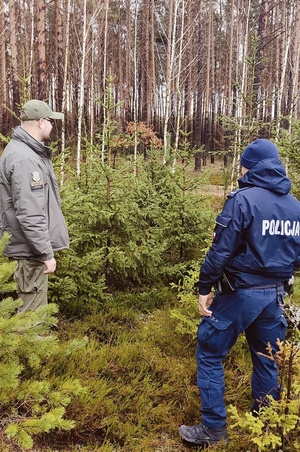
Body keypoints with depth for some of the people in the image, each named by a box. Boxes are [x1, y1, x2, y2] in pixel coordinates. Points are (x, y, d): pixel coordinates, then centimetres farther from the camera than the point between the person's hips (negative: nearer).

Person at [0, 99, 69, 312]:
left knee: (33, 307, 20)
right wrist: (46, 253, -22)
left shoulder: (26, 151, 12)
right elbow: (30, 214, -26)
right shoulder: (24, 159, -22)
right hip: (31, 249, -11)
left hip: (31, 246, 11)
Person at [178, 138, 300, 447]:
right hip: (275, 294, 7)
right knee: (267, 361, 19)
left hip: (241, 292, -6)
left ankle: (213, 429, 11)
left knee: (209, 354, 7)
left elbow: (221, 249, -17)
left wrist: (204, 287, -9)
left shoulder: (243, 199, -14)